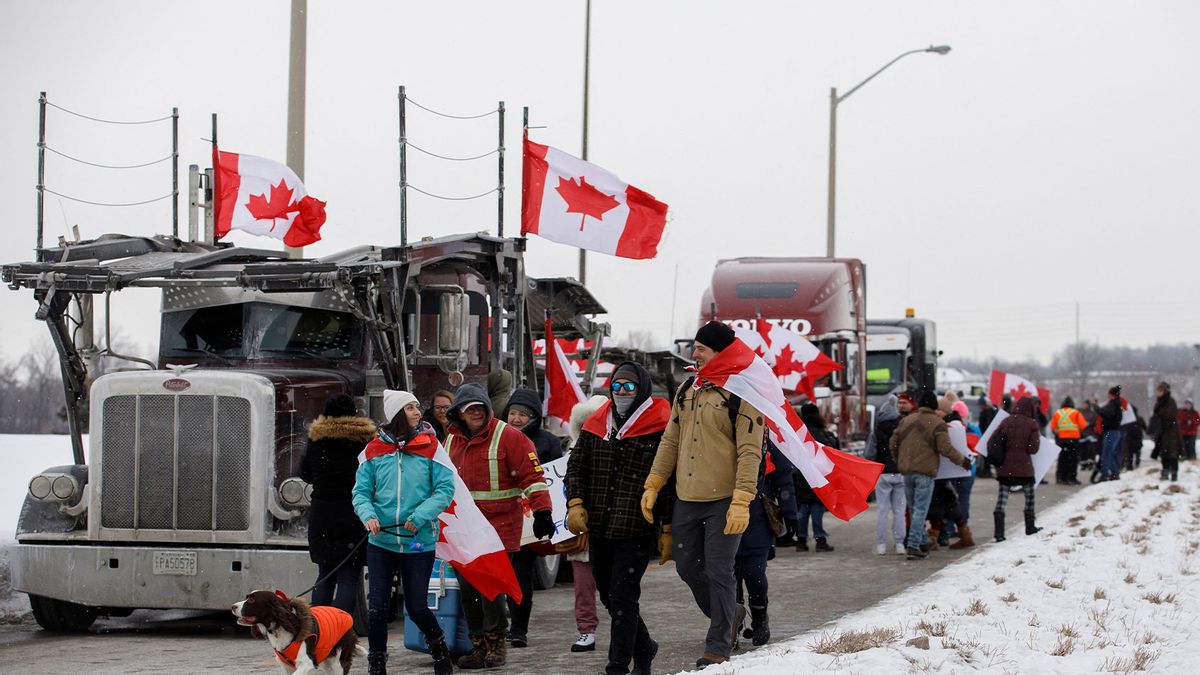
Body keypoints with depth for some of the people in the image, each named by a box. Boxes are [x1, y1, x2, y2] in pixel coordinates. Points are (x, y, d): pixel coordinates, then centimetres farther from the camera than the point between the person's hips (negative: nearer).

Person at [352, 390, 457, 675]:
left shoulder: (430, 447, -2)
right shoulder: (375, 450, 2)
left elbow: (445, 489, -6)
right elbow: (361, 491, 4)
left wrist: (420, 516, -18)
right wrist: (368, 514, -16)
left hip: (419, 542, -1)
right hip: (381, 541, 1)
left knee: (416, 607, 4)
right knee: (377, 605, -1)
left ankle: (438, 645, 33)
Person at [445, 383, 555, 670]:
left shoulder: (507, 437, -6)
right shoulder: (452, 440, 14)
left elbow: (532, 475, -10)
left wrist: (542, 511, -16)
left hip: (500, 525, -6)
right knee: (467, 586, 4)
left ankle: (496, 642, 3)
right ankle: (479, 644, 13)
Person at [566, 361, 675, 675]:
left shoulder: (658, 429, -5)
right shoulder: (595, 425, 12)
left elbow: (669, 482, -5)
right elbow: (576, 466, 15)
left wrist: (667, 530, -7)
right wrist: (575, 503, -1)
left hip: (637, 530, -6)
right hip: (599, 529, 6)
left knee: (622, 599, -9)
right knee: (609, 597, 15)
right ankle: (643, 649, 35)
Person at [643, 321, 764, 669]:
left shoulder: (742, 395, -10)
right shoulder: (686, 390, 11)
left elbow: (749, 452, -14)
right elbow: (670, 441, 17)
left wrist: (741, 502, -21)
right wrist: (652, 485, 9)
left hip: (724, 502, -7)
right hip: (686, 499, 7)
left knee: (718, 572, -4)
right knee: (687, 568, 13)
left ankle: (718, 647, 6)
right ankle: (729, 614, 35)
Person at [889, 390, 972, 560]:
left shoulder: (906, 421, 8)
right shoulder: (937, 423, -8)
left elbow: (893, 443, 12)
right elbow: (945, 448, -15)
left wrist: (898, 462, 27)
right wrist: (962, 461, -1)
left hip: (907, 471, 5)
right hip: (925, 472, -5)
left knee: (913, 508, 16)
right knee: (920, 510, -4)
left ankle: (922, 542, 22)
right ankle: (913, 546, -10)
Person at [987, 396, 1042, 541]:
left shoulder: (1006, 422, 2)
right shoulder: (1031, 424, -7)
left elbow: (991, 442, 2)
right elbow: (1033, 448, -8)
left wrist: (994, 457, 17)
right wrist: (1037, 438, 10)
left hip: (1004, 468, 2)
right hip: (1024, 467, -2)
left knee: (1002, 499, 3)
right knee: (1029, 496, 19)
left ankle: (999, 533, -5)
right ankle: (1030, 527, 30)